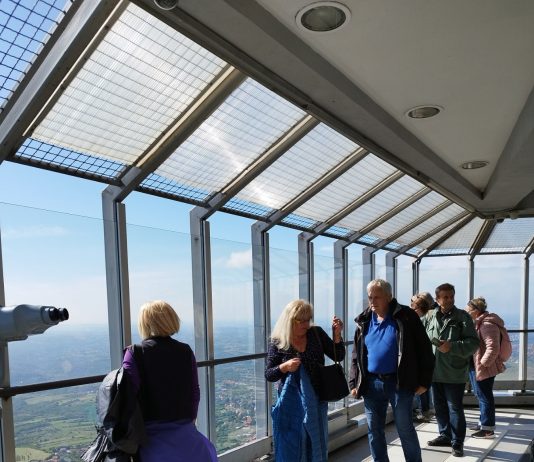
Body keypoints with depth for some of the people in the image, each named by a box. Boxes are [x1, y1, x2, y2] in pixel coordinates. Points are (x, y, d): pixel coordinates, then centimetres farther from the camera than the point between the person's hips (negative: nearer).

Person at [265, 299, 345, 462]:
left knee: (316, 443, 16)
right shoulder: (278, 343, -9)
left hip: (316, 400, 3)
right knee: (291, 446, 7)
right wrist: (285, 367, -25)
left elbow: (338, 356, -2)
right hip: (291, 403, -3)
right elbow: (268, 375, -6)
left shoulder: (317, 334, -3)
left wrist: (337, 334, -17)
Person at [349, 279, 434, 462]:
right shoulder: (364, 321, 7)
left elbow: (424, 350, -4)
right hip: (371, 383, 4)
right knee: (374, 431, 11)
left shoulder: (406, 317, -6)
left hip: (399, 383, -4)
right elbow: (356, 355, 12)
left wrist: (424, 381, -7)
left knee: (405, 429, 6)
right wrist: (354, 383, 6)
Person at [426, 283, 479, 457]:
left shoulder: (462, 317, -7)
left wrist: (452, 347, -23)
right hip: (435, 372, 5)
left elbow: (473, 342, -11)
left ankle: (457, 443, 14)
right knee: (440, 407, 16)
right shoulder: (432, 317, 8)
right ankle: (445, 435, 32)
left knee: (455, 409, 1)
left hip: (454, 373, -5)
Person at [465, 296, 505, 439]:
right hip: (475, 367, 10)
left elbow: (493, 348, -27)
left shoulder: (487, 325, -21)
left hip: (483, 368, -10)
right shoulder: (478, 323, 11)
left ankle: (488, 429, 8)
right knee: (482, 396, 19)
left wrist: (483, 363, -21)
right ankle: (483, 422, 31)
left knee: (484, 397, -1)